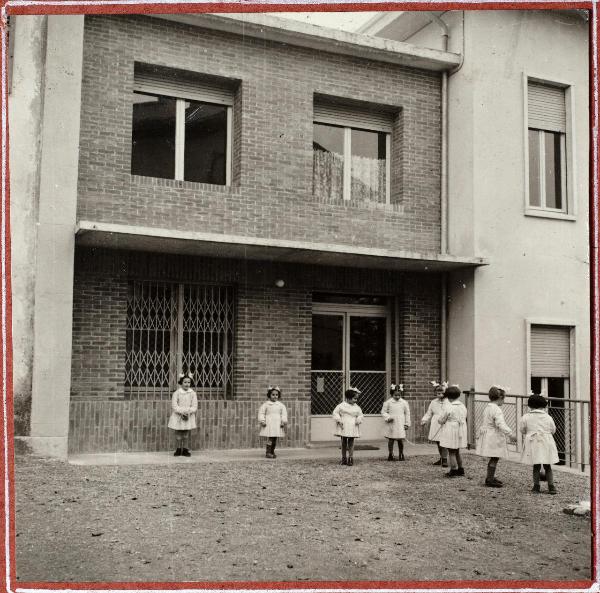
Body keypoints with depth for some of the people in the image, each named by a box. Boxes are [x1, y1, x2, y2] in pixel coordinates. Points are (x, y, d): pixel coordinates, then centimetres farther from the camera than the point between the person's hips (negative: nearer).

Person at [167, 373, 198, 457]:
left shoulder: (192, 393, -1)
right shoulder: (177, 393, -6)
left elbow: (194, 406, -2)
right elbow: (174, 405, -9)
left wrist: (188, 412, -18)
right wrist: (181, 412, -19)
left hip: (189, 416, 1)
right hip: (178, 416, -1)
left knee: (187, 433, 3)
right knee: (178, 433, 5)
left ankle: (185, 450, 13)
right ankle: (178, 449, 18)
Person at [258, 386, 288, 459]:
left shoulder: (280, 405, 7)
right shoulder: (266, 404, 0)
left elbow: (284, 413, 8)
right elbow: (261, 413, 1)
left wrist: (283, 422, -2)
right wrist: (262, 421, -7)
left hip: (277, 424, 3)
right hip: (269, 424, -3)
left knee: (275, 439, 6)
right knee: (270, 438, -9)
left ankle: (272, 452, 17)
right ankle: (268, 453, -5)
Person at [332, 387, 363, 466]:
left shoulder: (357, 407, 6)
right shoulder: (341, 405, -3)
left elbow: (360, 415, 16)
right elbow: (335, 413, 1)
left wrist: (358, 420, -3)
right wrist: (339, 420, -10)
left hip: (352, 428, 1)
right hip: (343, 427, -1)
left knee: (351, 442, 1)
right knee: (344, 442, 6)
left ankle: (351, 458, 3)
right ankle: (344, 458, 13)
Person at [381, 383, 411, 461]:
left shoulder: (404, 402, 3)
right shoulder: (388, 402, -1)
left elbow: (407, 413, 9)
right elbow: (383, 412, 5)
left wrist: (407, 424, 7)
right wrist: (388, 417, -12)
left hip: (401, 425, 1)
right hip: (391, 424, -1)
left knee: (401, 440, 2)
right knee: (391, 440, 4)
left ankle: (401, 455, 17)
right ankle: (390, 455, 14)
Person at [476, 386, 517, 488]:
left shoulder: (487, 408, 13)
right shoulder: (497, 410, -18)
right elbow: (501, 425, -29)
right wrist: (511, 434, -32)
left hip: (486, 433, 10)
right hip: (494, 437, -10)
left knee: (493, 458, 17)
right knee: (494, 458, -4)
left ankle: (490, 477, 25)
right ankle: (490, 480, -1)